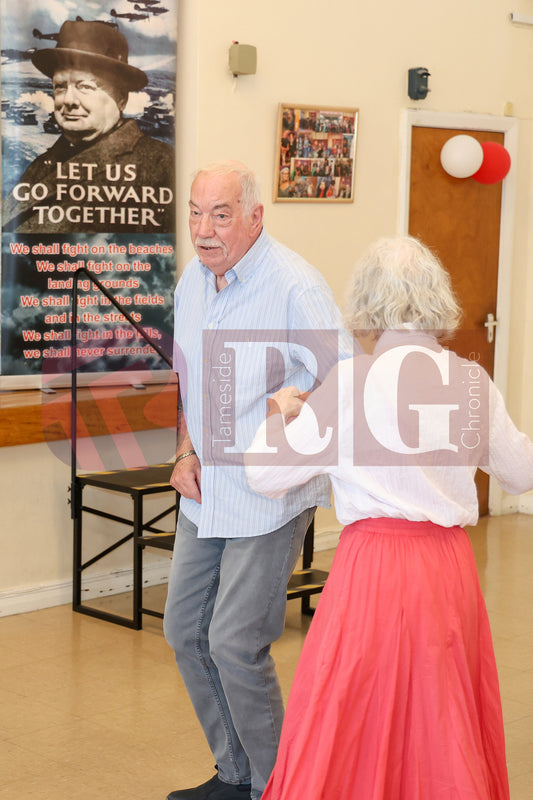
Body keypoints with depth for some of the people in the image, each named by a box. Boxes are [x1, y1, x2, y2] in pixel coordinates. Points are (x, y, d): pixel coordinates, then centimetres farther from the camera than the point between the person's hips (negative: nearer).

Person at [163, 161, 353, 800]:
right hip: (207, 490, 8)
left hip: (270, 495, -8)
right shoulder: (192, 281, 6)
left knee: (234, 642, -7)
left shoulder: (294, 285, -18)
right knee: (185, 630, 12)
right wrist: (186, 451, 5)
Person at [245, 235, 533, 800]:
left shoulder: (351, 382, -10)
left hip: (374, 563, -4)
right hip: (451, 566, 4)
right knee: (445, 729, 19)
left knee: (340, 729, 6)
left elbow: (266, 475, -4)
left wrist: (280, 413, 14)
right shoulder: (471, 382, 1)